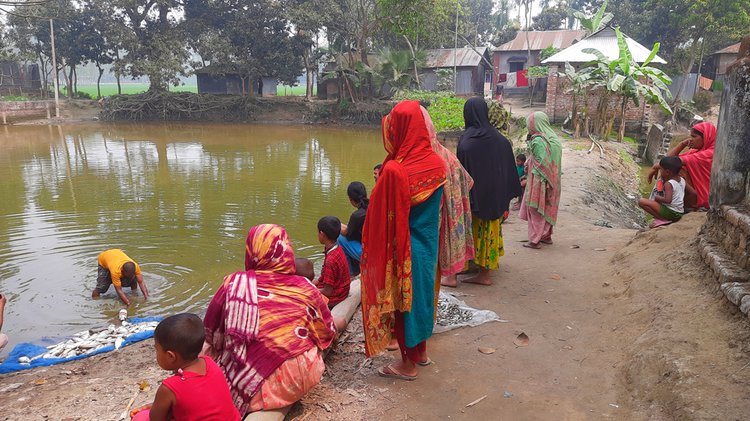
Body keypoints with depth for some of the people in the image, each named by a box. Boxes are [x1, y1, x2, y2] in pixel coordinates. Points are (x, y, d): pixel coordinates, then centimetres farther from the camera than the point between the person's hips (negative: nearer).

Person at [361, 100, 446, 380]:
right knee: (422, 292, 22)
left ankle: (408, 363, 25)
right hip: (429, 243, 7)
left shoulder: (394, 171, -26)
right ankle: (421, 351, 39)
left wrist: (370, 250, -4)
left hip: (402, 249, -7)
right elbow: (437, 207, 7)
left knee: (402, 297, 9)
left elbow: (379, 218, -17)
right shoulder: (437, 163, -5)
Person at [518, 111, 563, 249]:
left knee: (536, 209, 1)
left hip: (539, 181, -8)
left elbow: (541, 163, -21)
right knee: (547, 208, 18)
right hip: (552, 181, 8)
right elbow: (553, 161, 9)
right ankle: (547, 236, 28)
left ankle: (534, 240, 4)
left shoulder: (537, 141, -18)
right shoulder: (554, 138, 7)